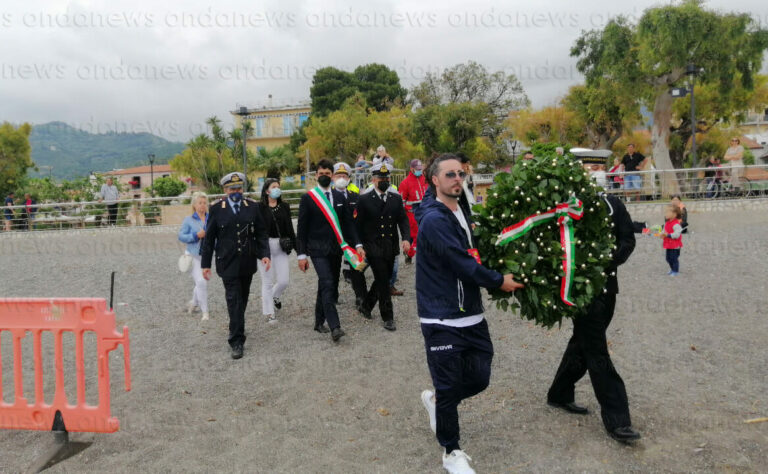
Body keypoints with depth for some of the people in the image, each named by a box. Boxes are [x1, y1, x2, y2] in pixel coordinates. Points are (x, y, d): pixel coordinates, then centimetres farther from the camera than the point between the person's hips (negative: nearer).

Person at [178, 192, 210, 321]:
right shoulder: (189, 220, -1)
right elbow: (181, 236, -3)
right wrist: (196, 235, -16)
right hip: (193, 255, -3)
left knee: (202, 282, 15)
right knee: (201, 282, -12)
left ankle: (193, 302, 43)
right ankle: (205, 312, -3)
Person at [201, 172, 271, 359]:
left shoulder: (252, 206, 3)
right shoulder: (216, 208, -2)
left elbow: (261, 233, 6)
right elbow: (209, 238, 2)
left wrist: (264, 254, -8)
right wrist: (205, 263, 1)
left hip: (247, 262, 3)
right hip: (228, 263, -3)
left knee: (242, 299, 16)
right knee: (234, 300, -6)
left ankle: (237, 329, 37)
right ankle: (236, 342, -1)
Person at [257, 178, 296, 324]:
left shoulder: (284, 206, 8)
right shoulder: (259, 207, -5)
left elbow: (290, 228, 11)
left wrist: (296, 246, 9)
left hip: (281, 247, 4)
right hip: (265, 246, -4)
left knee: (284, 280, 2)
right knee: (268, 281, 3)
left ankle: (274, 296, 35)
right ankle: (269, 313, 17)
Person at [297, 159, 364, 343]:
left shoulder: (340, 197, 11)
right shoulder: (308, 198, -1)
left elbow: (348, 223, 11)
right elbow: (302, 229, -1)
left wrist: (357, 245, 0)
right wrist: (302, 254, -6)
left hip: (336, 249, 5)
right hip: (318, 249, -4)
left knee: (329, 286, 11)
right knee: (327, 284, -16)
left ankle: (319, 322, 26)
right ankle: (334, 327, -19)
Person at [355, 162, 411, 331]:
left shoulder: (396, 198, 8)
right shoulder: (364, 200, -3)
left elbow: (403, 220, 5)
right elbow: (359, 225, -1)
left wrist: (406, 238, -12)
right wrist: (360, 247, -4)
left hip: (391, 248, 5)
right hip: (374, 248, -5)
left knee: (383, 280, 15)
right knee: (383, 282, -4)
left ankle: (366, 305, 37)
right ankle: (387, 317, 8)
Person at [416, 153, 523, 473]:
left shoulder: (459, 211, 11)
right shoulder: (434, 219, -19)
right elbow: (462, 263, -21)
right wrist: (499, 281, -9)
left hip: (471, 314, 8)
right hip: (442, 319, -8)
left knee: (479, 378, 11)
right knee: (449, 387, 3)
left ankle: (436, 400, 39)